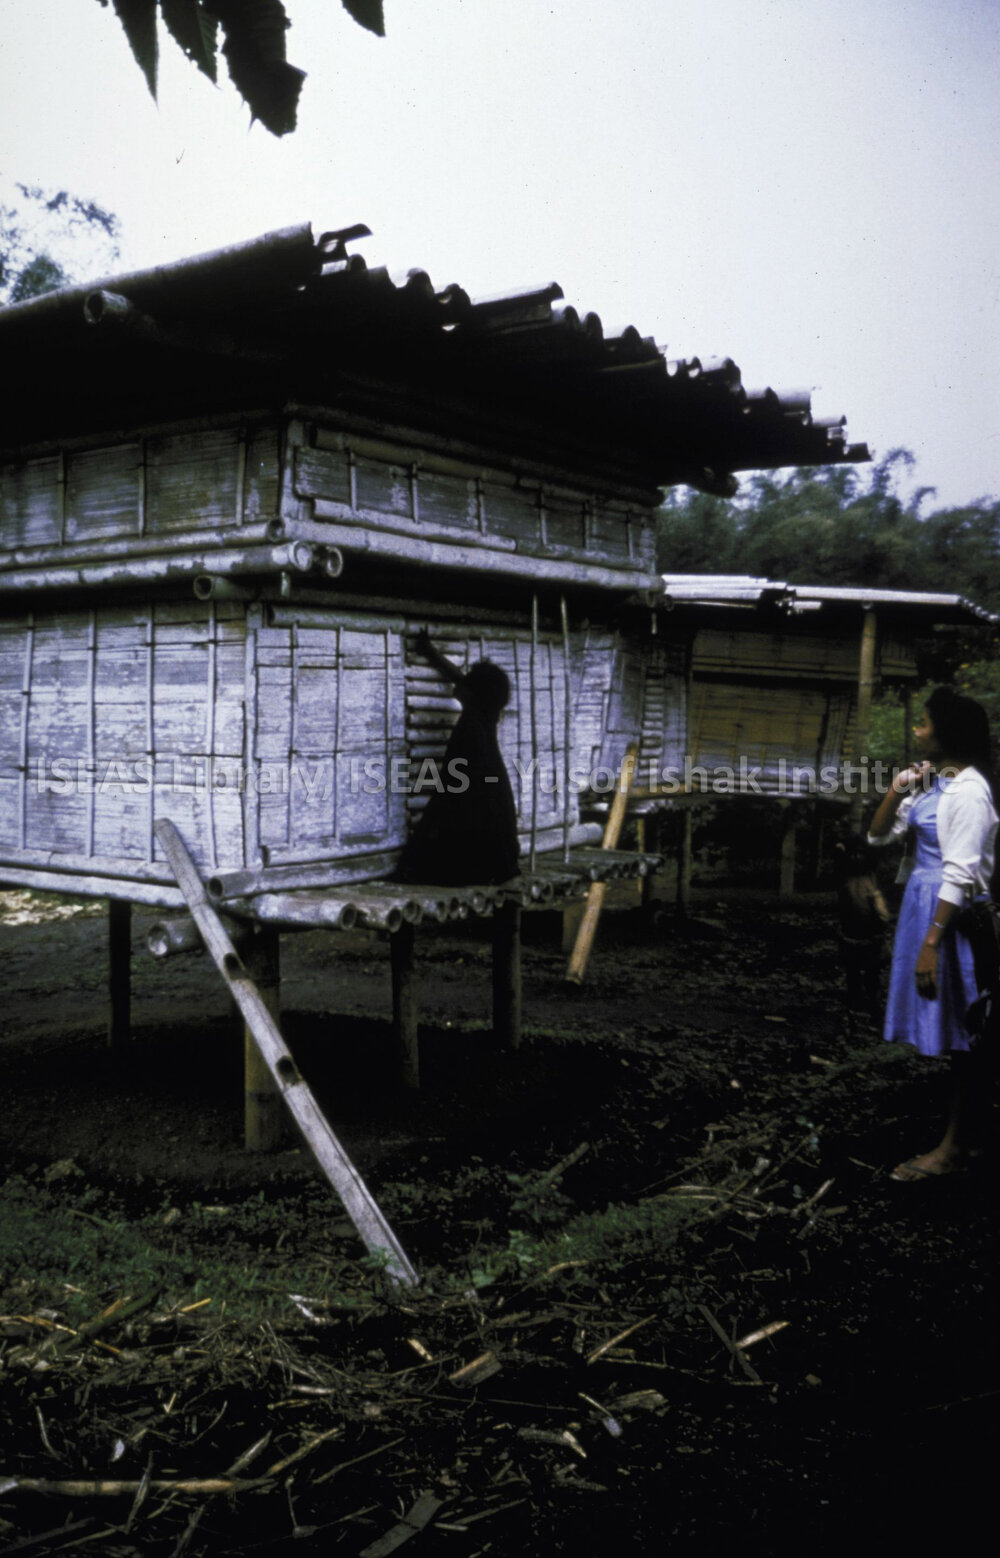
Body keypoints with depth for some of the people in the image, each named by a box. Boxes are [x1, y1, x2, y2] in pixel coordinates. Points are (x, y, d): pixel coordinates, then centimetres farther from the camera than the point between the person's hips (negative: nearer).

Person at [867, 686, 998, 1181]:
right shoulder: (931, 782, 9)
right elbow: (878, 835, 13)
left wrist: (932, 943, -23)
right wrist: (897, 790, -3)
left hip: (950, 912, -9)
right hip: (922, 901, 9)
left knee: (957, 1031, 1)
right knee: (940, 1027, 16)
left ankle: (955, 1144, 10)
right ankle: (946, 1120, 28)